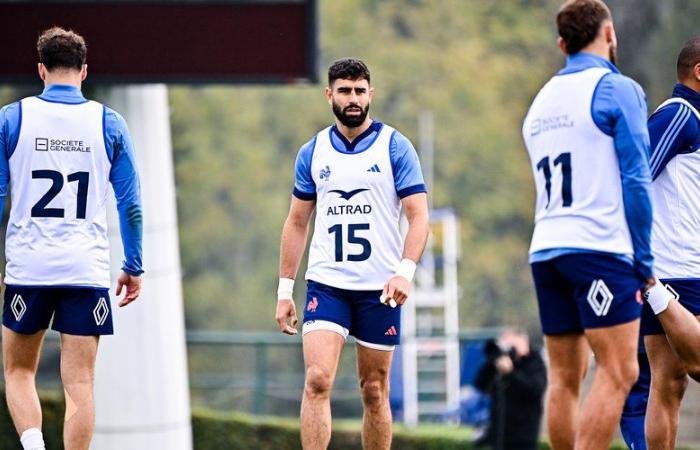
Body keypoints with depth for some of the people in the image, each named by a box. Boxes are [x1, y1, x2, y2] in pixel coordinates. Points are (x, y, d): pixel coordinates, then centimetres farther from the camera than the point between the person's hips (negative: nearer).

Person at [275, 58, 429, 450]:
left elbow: (419, 216, -5)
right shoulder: (313, 152, 8)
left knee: (375, 392, 5)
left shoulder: (395, 147, 0)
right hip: (326, 284, 1)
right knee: (318, 381, -14)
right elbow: (297, 223, 14)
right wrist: (285, 289, 8)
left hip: (379, 288, -1)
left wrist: (405, 270, -20)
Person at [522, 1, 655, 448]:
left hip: (545, 251, 7)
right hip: (600, 246, -7)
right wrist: (645, 260, -5)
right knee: (618, 373, -9)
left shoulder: (541, 101, 18)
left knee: (565, 378, 7)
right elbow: (635, 180, -9)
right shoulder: (617, 89, -4)